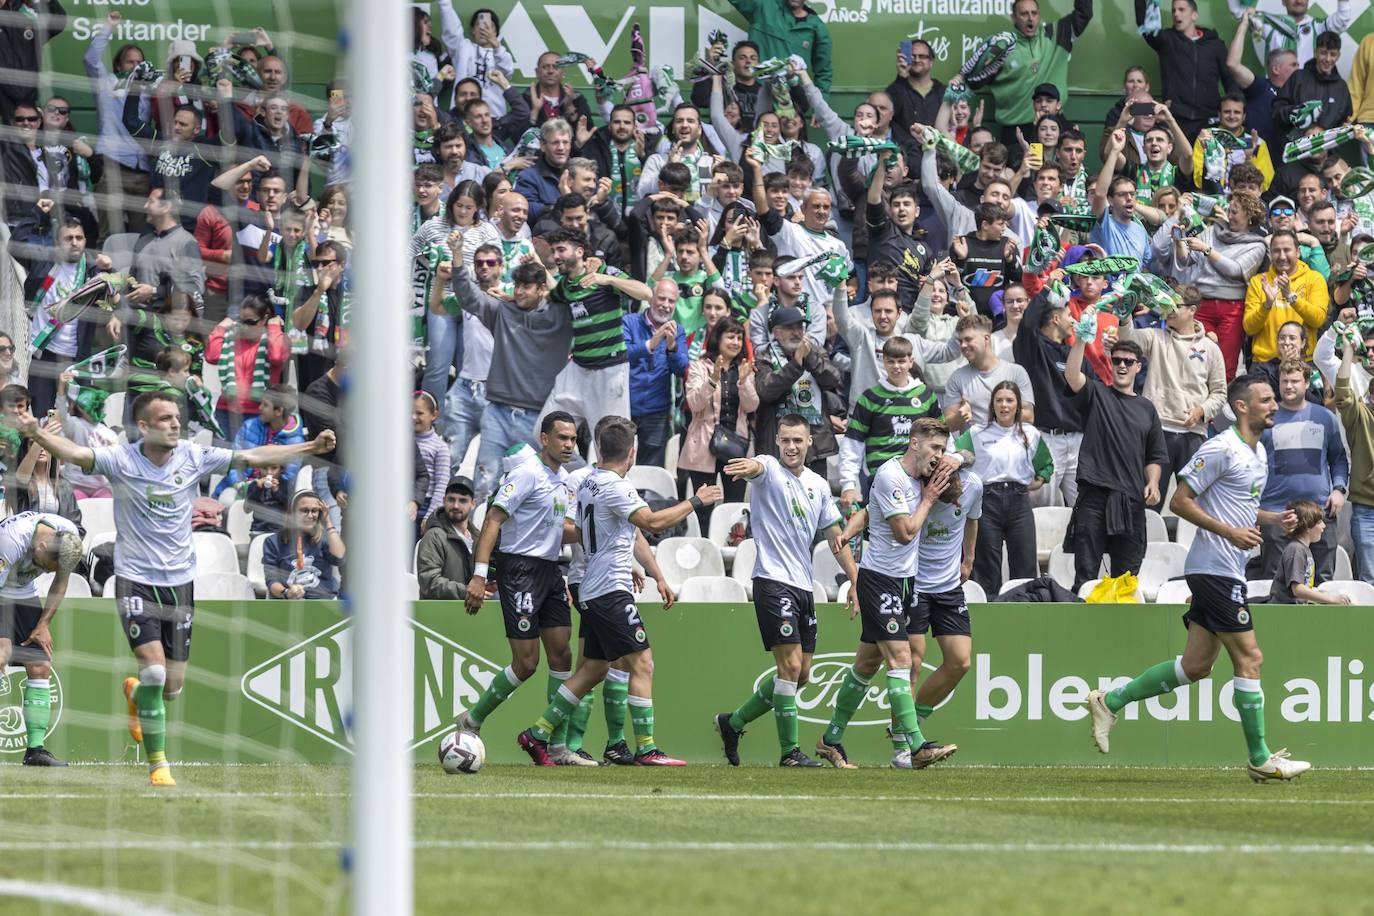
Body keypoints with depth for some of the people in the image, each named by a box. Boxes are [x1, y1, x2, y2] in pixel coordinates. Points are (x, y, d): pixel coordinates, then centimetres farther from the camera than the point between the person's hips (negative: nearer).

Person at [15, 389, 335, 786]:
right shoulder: (121, 460, -12)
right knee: (155, 668, -17)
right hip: (135, 579, -4)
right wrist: (37, 434, -46)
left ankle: (136, 695, 44)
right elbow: (74, 453, -27)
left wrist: (311, 447, -7)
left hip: (180, 580, 4)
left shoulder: (194, 457, -3)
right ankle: (157, 764, -5)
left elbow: (254, 457, -1)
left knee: (173, 685, 6)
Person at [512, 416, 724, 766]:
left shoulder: (588, 484, 14)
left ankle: (538, 734, 13)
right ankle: (646, 750, -11)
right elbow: (652, 522, -25)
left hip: (593, 591, 10)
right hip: (612, 590, -10)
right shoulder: (614, 486, -15)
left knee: (593, 671, 13)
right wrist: (695, 501, -14)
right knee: (642, 663, -9)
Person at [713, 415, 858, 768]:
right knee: (791, 665, -14)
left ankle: (733, 722, 25)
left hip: (803, 586, 7)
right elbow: (757, 468, -32)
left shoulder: (819, 485, 13)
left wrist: (855, 580, 12)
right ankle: (789, 752, -8)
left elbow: (835, 537, 20)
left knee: (800, 674, 10)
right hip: (773, 582, -7)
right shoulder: (769, 470, -6)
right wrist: (749, 467, -57)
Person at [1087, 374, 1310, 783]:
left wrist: (1273, 518, 10)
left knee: (1196, 665, 9)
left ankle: (1110, 701, 17)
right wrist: (1230, 532, -20)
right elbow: (1180, 501, -14)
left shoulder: (1258, 453, 16)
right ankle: (1260, 759, -2)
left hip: (1227, 571, 10)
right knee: (1249, 657, -7)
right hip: (1215, 568, -10)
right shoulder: (1222, 449, -14)